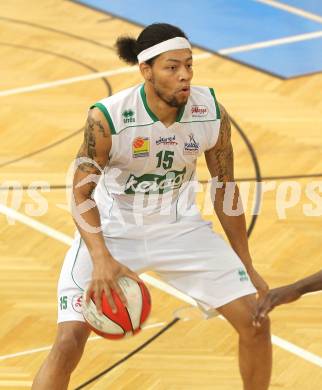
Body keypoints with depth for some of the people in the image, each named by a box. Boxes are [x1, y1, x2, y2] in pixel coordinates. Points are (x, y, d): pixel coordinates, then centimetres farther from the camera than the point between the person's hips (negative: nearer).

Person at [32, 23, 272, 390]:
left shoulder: (212, 113, -14)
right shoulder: (107, 118, -25)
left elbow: (225, 189, -1)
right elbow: (82, 193, -18)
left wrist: (246, 267, 6)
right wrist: (102, 259, -35)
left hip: (179, 227, 3)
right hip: (111, 229, -3)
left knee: (255, 321, -5)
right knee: (69, 341, -17)